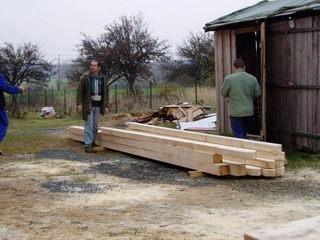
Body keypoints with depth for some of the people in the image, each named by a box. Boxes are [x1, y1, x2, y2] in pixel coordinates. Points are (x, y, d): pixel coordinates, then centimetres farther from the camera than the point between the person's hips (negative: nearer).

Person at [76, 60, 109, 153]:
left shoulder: (103, 78, 5)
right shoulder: (85, 77, -7)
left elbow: (106, 92, 10)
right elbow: (79, 91, -6)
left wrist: (106, 106, 7)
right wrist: (79, 103, -14)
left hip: (98, 106, 4)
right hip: (88, 105, -4)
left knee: (95, 126, 10)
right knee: (89, 125, -6)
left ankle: (92, 142, 24)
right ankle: (87, 145, -5)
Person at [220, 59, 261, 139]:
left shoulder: (229, 78, -13)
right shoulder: (253, 79, -2)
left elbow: (223, 93, -3)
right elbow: (257, 93, 5)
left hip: (236, 112, -5)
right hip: (248, 110, 5)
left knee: (239, 135, 1)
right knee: (243, 132, 22)